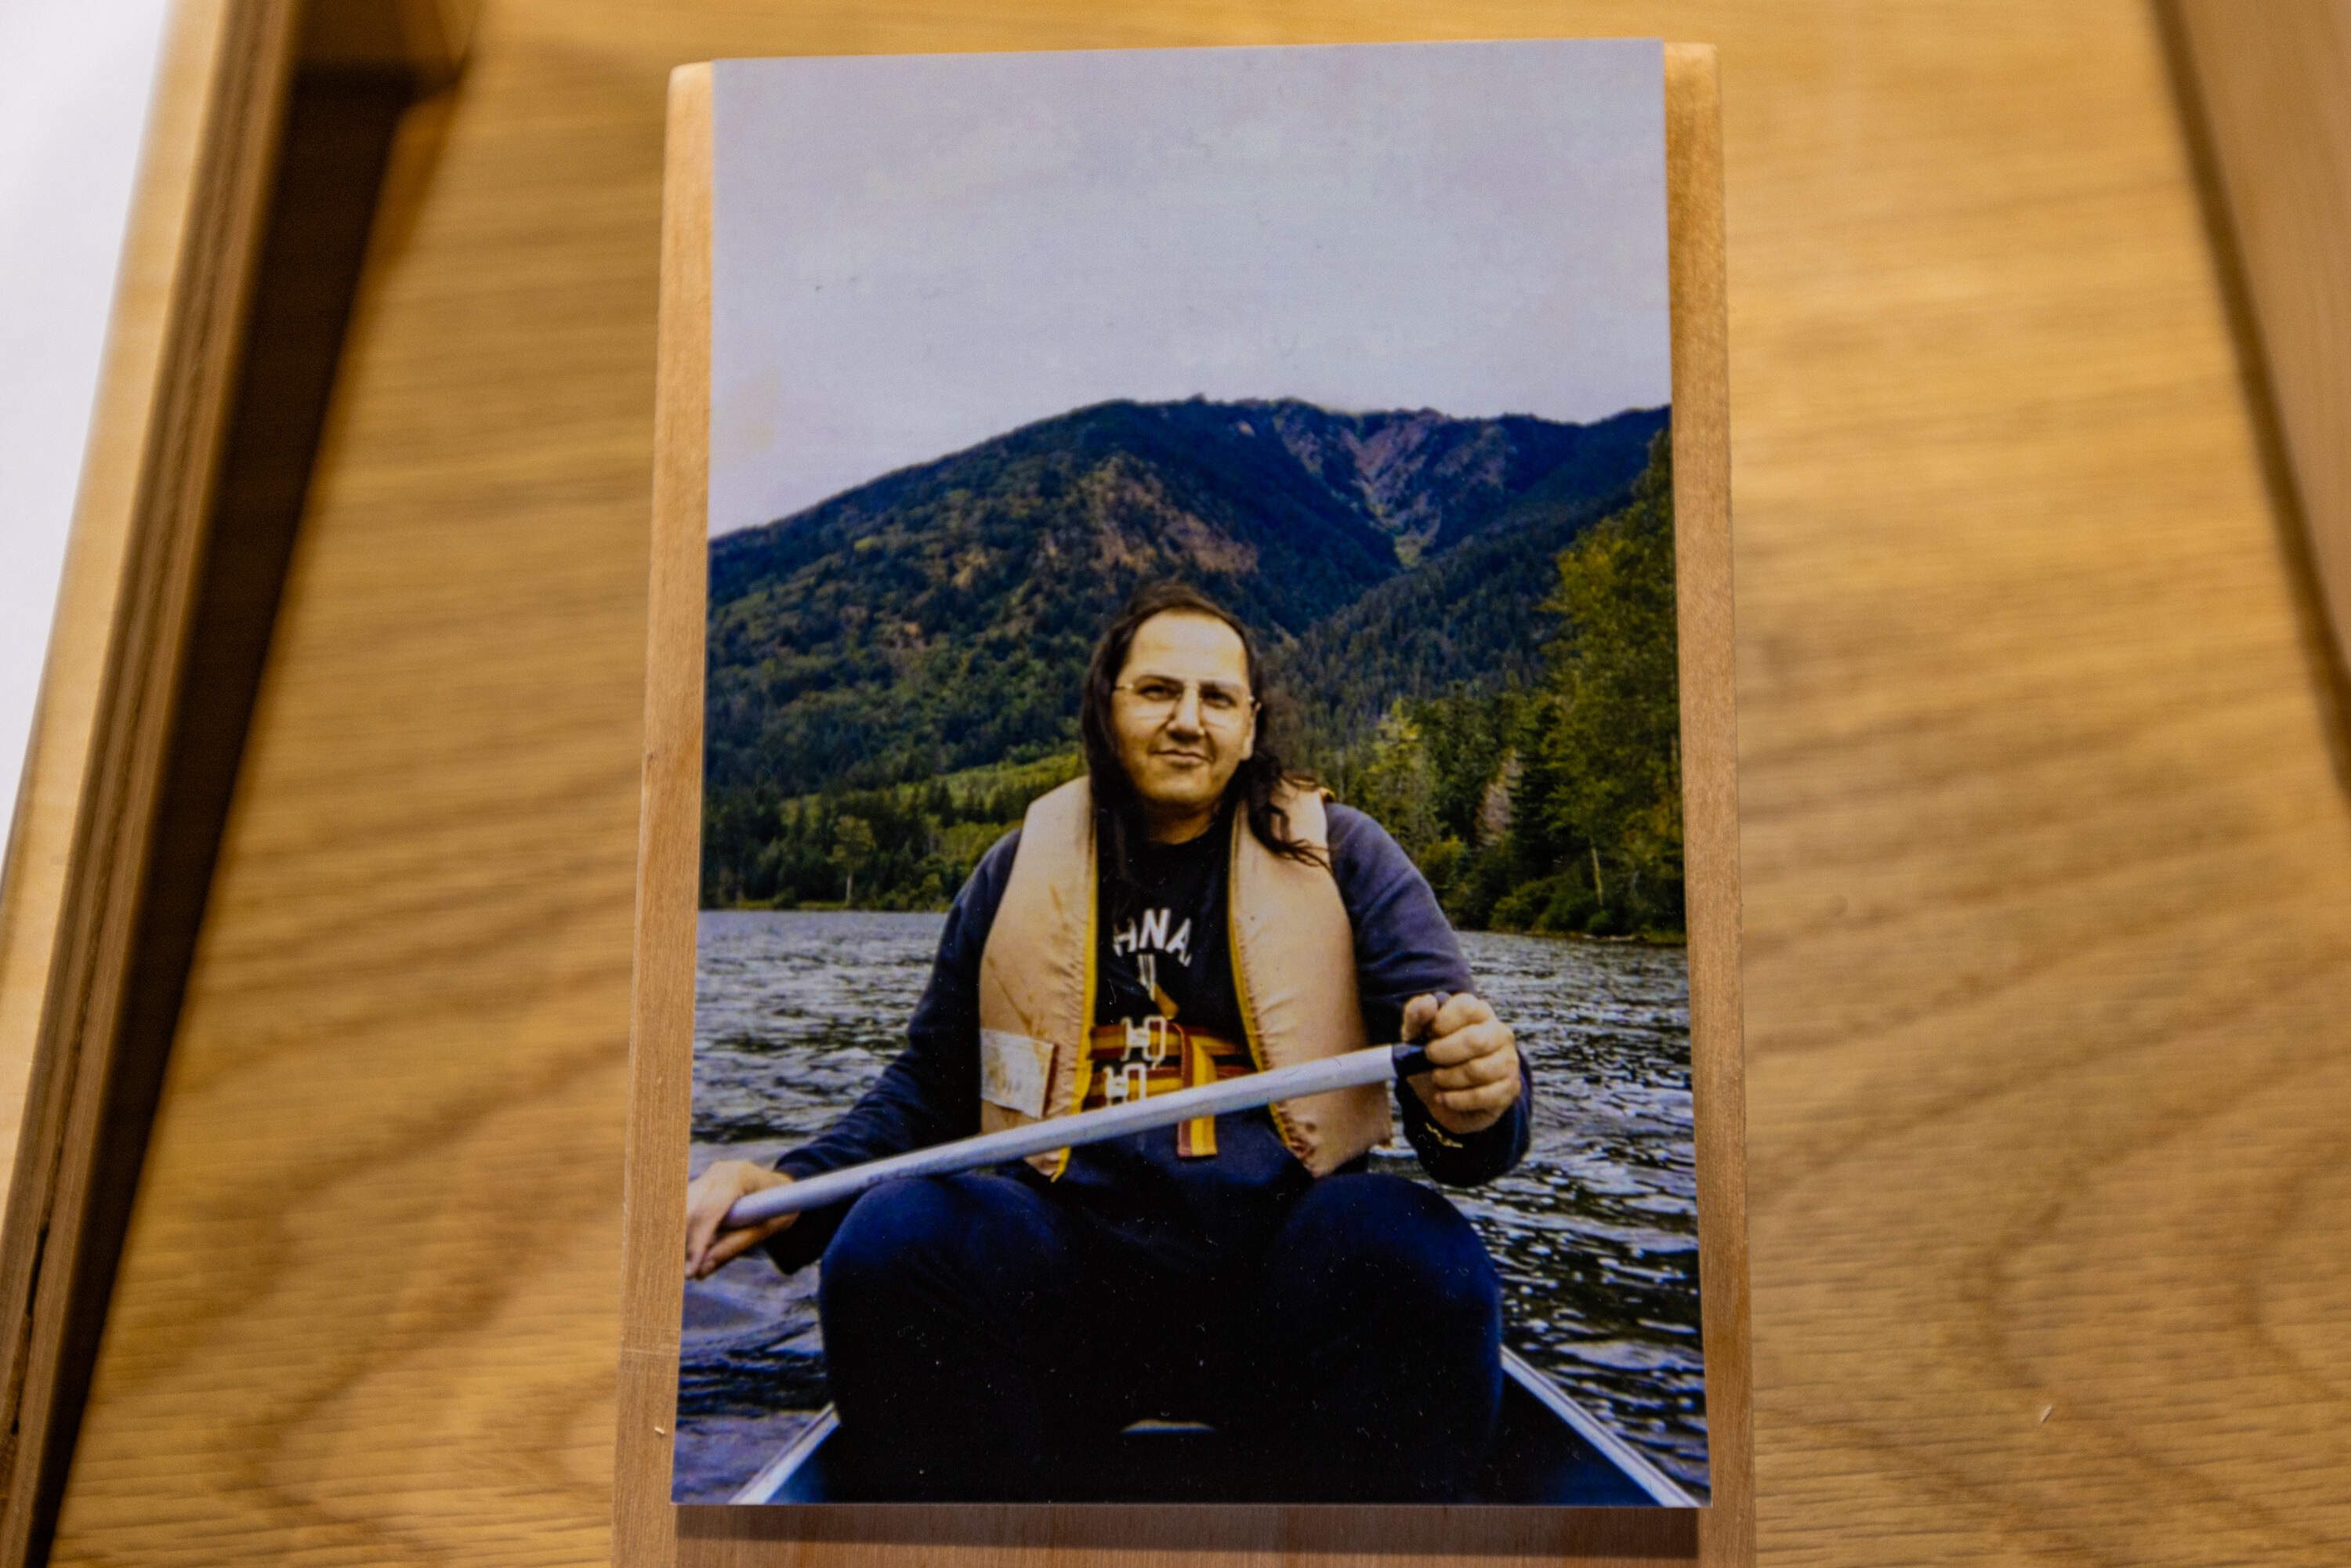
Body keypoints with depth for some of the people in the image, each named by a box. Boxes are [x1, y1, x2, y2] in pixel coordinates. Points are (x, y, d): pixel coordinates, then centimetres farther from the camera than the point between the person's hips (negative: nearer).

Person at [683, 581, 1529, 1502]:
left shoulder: (1342, 857, 8)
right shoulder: (1022, 872, 13)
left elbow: (1451, 1043, 1)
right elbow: (929, 1083, 19)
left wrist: (1468, 1100, -26)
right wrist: (790, 1189, 1)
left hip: (1279, 1249, -1)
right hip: (1069, 1258, 2)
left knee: (1424, 1261, -32)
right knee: (891, 1240, -27)